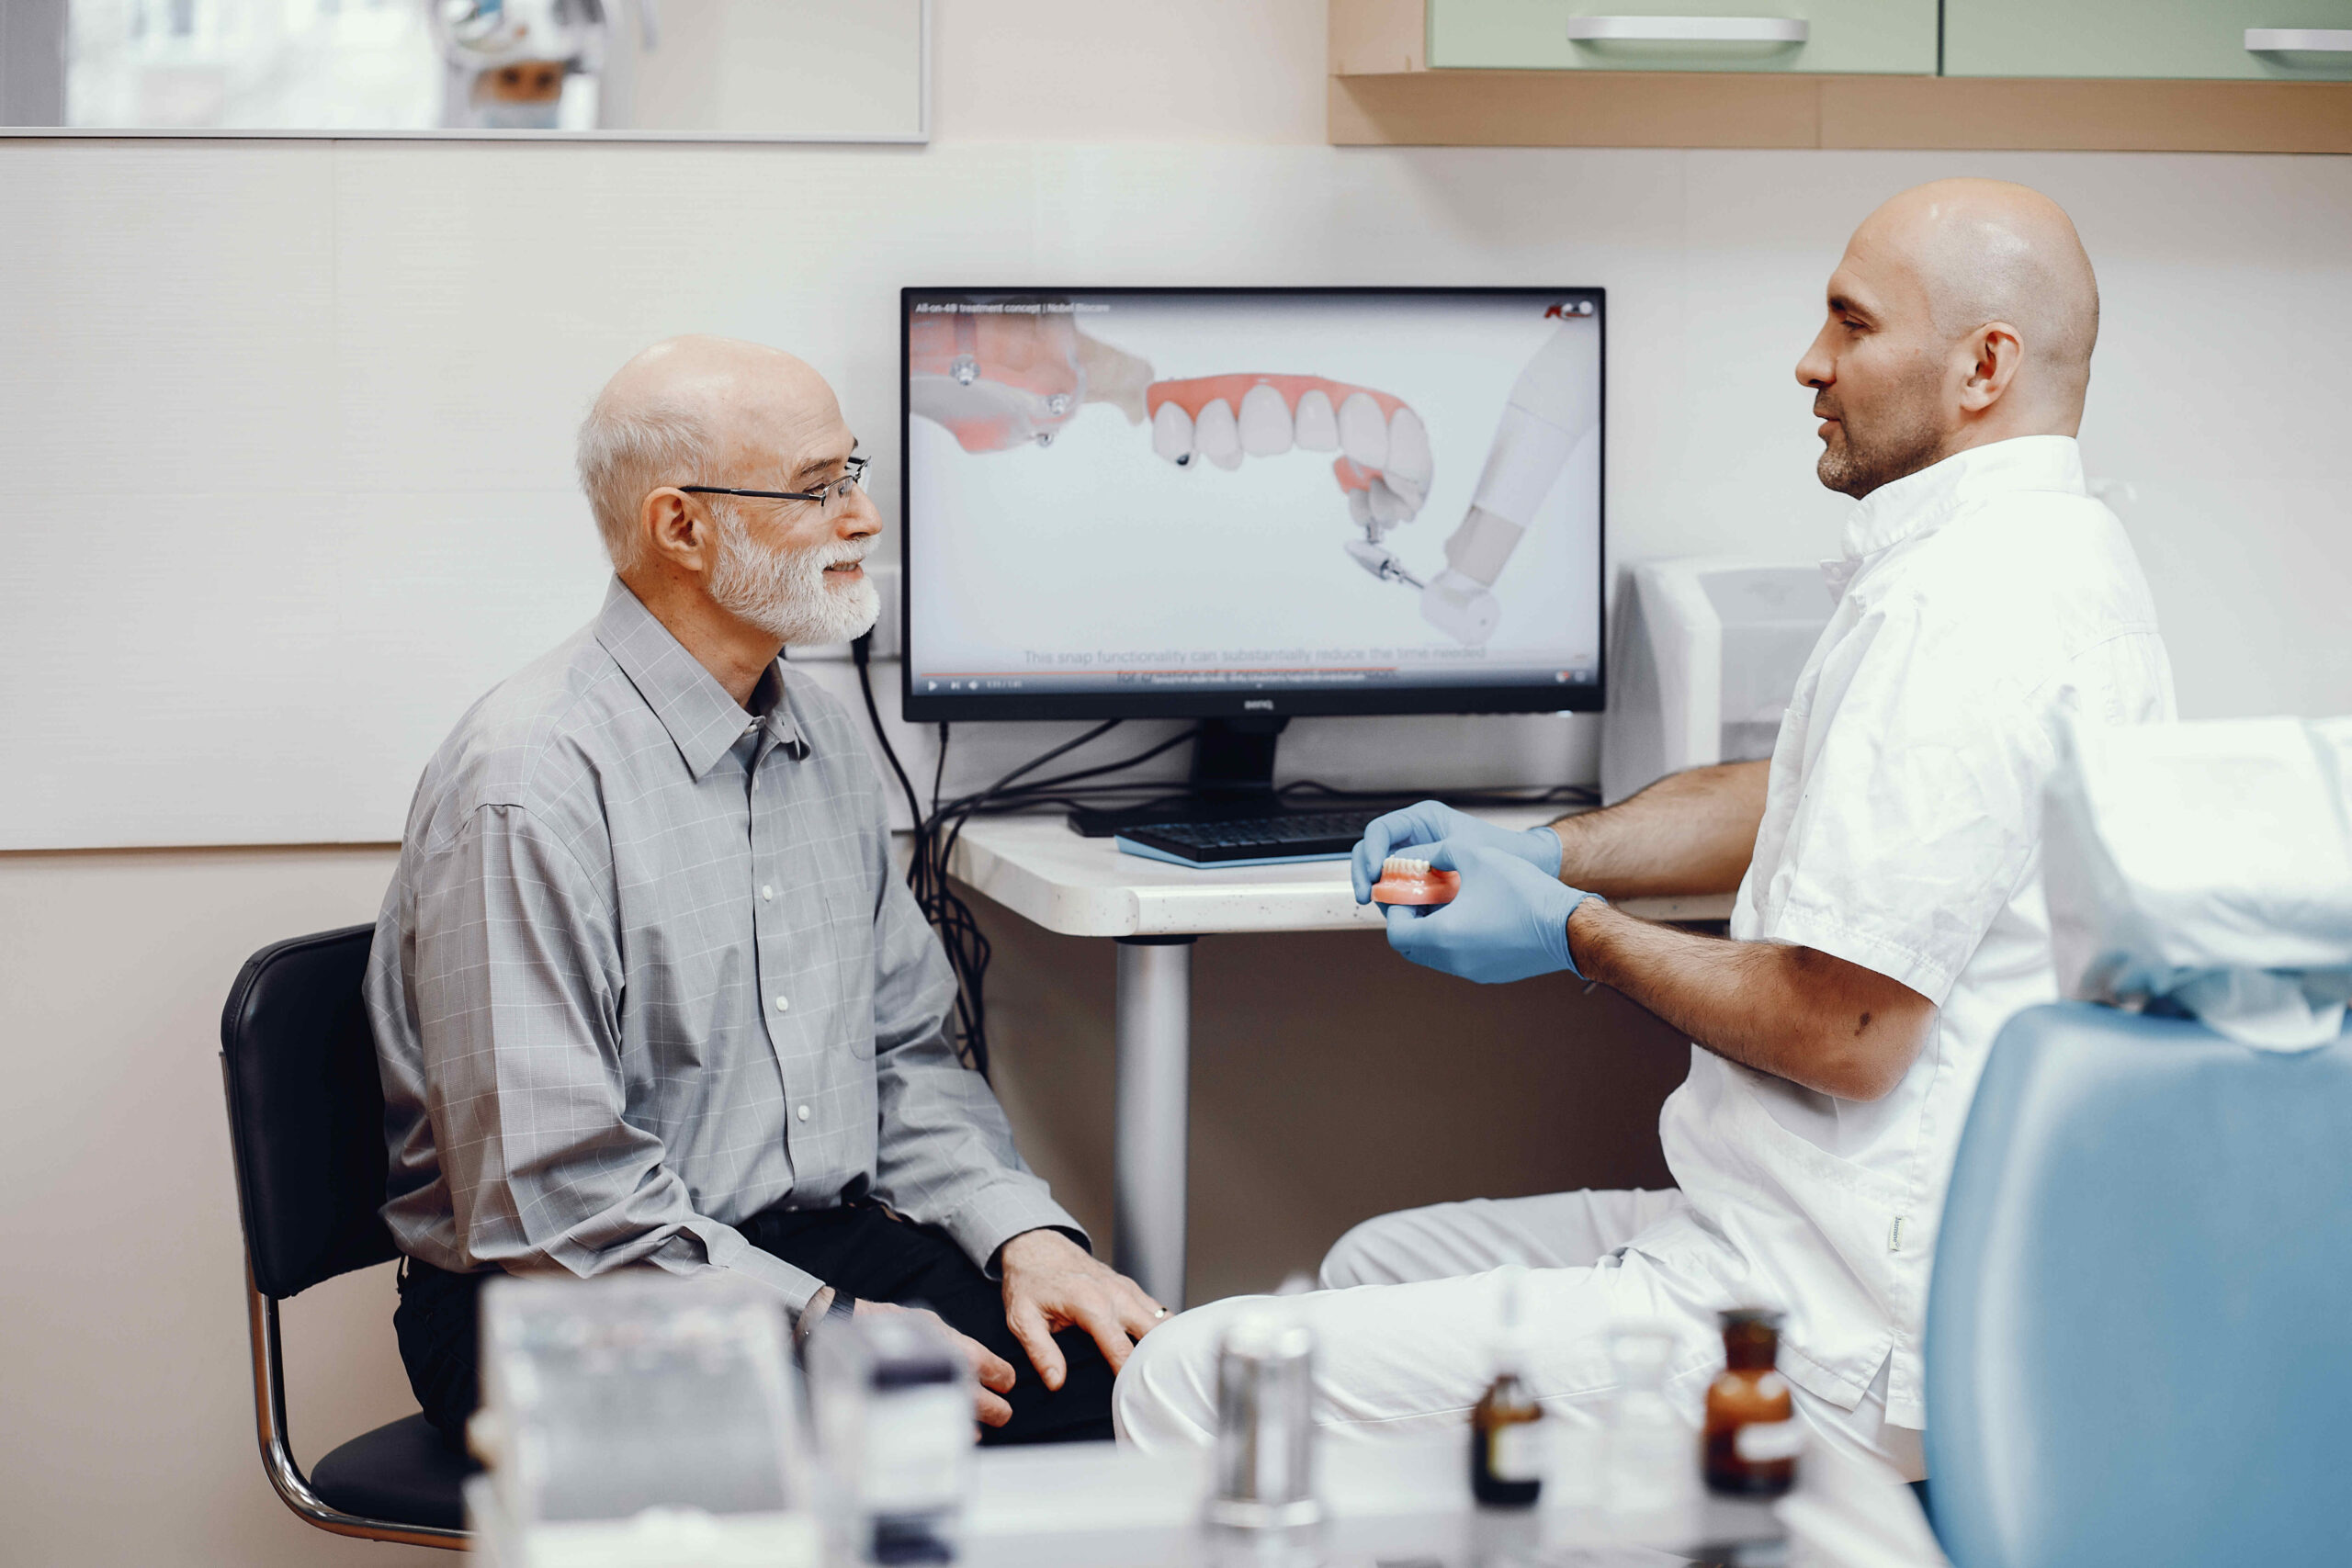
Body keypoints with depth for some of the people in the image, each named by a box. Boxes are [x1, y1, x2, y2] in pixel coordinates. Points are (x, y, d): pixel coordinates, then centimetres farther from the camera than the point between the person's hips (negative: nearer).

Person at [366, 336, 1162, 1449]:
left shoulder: (821, 740, 14)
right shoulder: (532, 783, -16)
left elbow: (905, 1052, 19)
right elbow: (547, 1200, -20)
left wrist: (1024, 1232, 1)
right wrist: (826, 1327, -20)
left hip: (829, 1251, 8)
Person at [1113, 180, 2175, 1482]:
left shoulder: (1951, 610, -21)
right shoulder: (2044, 555, 15)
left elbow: (1842, 1032, -23)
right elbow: (1788, 801, 27)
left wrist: (1575, 932, -8)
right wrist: (1541, 852, 14)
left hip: (1843, 1347, -12)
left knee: (1187, 1387, -12)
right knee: (1375, 1266, 28)